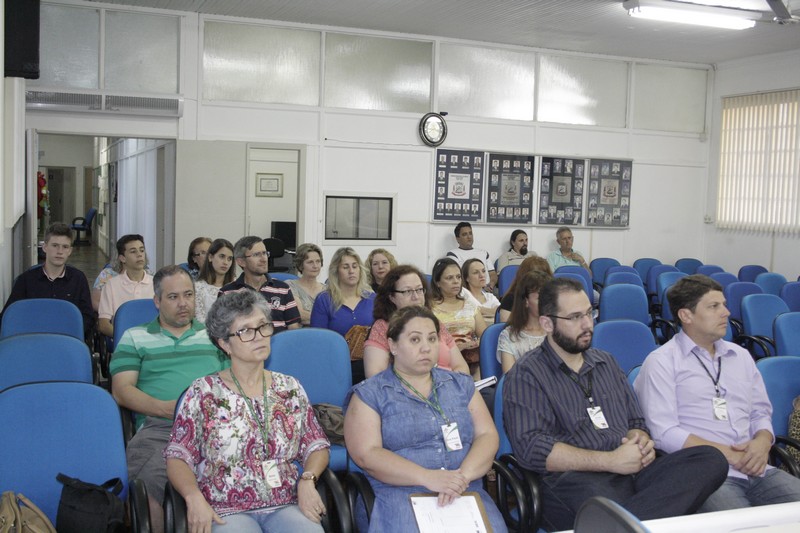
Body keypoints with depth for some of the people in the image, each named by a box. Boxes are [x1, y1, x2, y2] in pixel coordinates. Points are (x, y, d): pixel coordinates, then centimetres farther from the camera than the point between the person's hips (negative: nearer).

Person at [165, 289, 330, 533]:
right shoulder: (203, 393, 4)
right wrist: (194, 496, -16)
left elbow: (317, 446, 14)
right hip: (226, 511, -3)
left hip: (286, 507, 3)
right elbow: (177, 457, 2)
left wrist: (307, 480, -5)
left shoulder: (290, 388, 13)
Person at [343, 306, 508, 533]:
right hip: (399, 496, -3)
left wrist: (463, 475, -13)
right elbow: (367, 455, -7)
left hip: (465, 493, 3)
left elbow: (488, 435, 8)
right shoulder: (369, 394, 5)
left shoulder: (461, 385, 17)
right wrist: (428, 478, -19)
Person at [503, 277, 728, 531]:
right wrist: (611, 461, -13)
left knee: (711, 459, -22)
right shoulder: (526, 374, 2)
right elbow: (531, 448, -11)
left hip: (632, 472, 8)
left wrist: (641, 442, 1)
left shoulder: (606, 362, 24)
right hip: (573, 480, -8)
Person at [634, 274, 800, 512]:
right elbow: (664, 432, -9)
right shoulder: (662, 362, 0)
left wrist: (762, 442, -1)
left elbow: (761, 413, 23)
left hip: (756, 471, 6)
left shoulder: (740, 355, 21)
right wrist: (728, 454, -12)